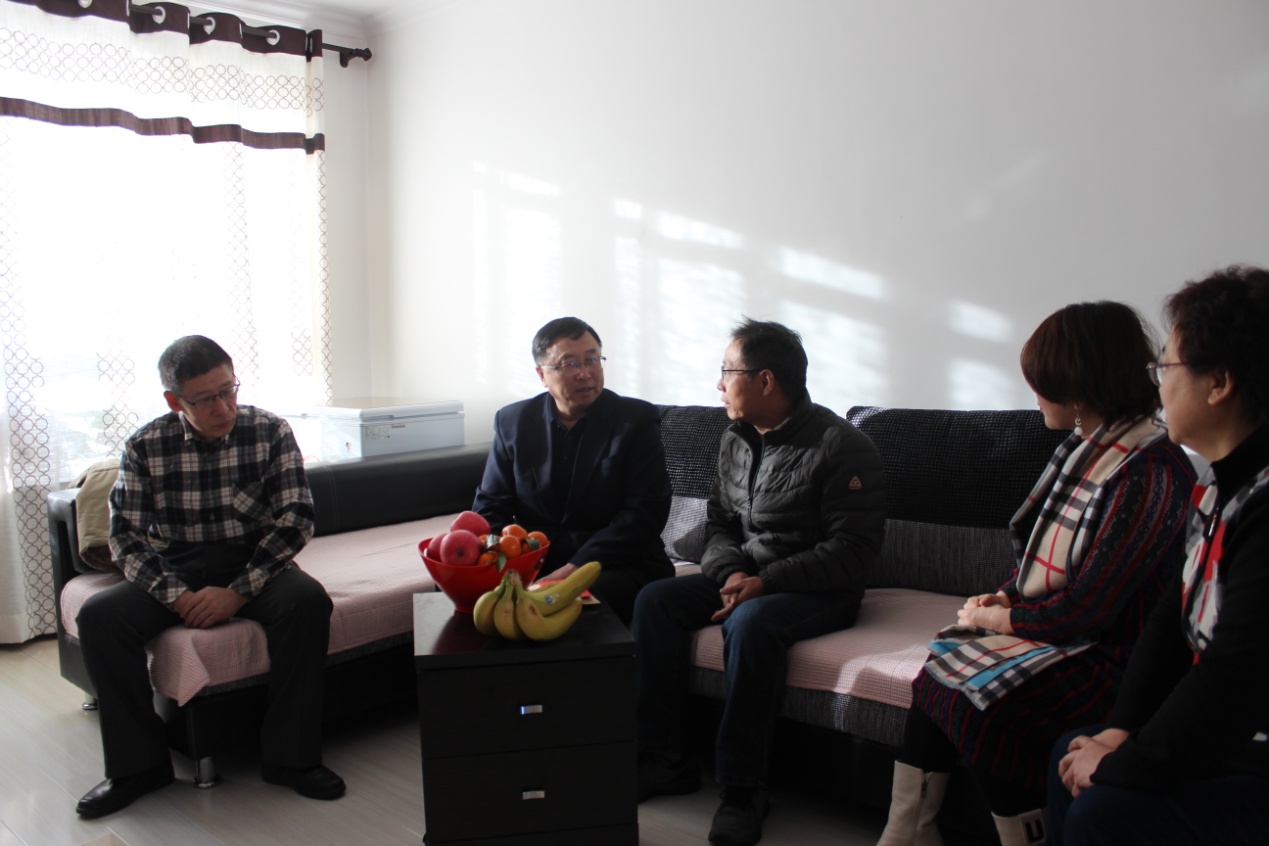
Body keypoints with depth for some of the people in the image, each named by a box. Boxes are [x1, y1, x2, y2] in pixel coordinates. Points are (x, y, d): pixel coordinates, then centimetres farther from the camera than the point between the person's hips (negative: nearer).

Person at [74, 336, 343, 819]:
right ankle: (138, 764, -5)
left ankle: (289, 757, -19)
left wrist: (239, 591, -21)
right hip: (175, 571, 2)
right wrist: (175, 596, -21)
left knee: (307, 601, -32)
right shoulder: (145, 447, -4)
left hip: (254, 564, -1)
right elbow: (125, 536, -5)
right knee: (99, 617, -23)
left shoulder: (270, 432, -8)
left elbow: (296, 519, -11)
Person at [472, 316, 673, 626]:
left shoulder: (637, 419, -1)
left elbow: (645, 512, -10)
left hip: (616, 565, -3)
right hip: (531, 563, 4)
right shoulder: (513, 422, 9)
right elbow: (490, 507, 8)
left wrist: (572, 571, -21)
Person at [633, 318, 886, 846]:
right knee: (655, 600, -13)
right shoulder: (735, 441, 9)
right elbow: (719, 523, 14)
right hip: (745, 577, 7)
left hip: (820, 590, -7)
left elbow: (852, 549, -18)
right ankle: (669, 760, -7)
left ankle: (742, 789, -23)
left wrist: (764, 582, -24)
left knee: (751, 622, -36)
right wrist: (730, 572, -10)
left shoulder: (841, 446, -14)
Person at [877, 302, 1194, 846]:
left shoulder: (1150, 475, -21)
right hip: (1059, 629, 8)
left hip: (1109, 654, -8)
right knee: (939, 675, -11)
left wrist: (989, 617, -9)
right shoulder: (1085, 448, 8)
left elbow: (1085, 611, -22)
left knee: (982, 707, -25)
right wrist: (1004, 599, 1)